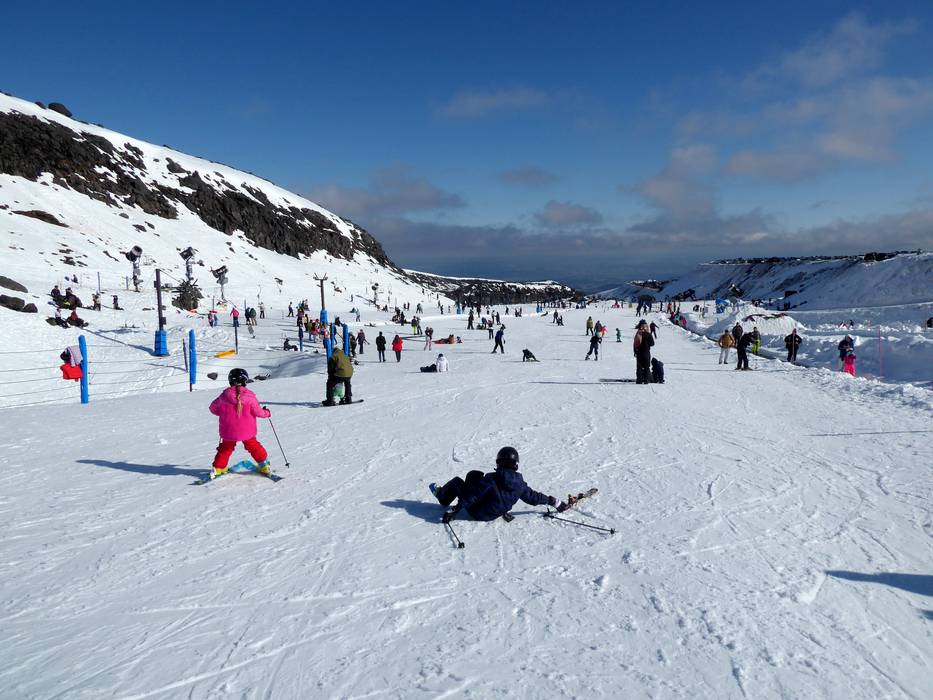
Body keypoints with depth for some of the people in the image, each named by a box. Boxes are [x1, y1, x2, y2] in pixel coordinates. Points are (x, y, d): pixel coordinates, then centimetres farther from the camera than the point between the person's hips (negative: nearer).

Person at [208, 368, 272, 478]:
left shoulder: (224, 395, -8)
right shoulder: (250, 396, -14)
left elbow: (213, 408, 5)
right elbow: (257, 412, -8)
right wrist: (267, 413, 13)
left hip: (228, 431, 1)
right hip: (247, 431, -1)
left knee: (225, 448, 20)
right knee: (253, 446, 18)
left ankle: (218, 468, 20)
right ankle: (264, 465, 21)